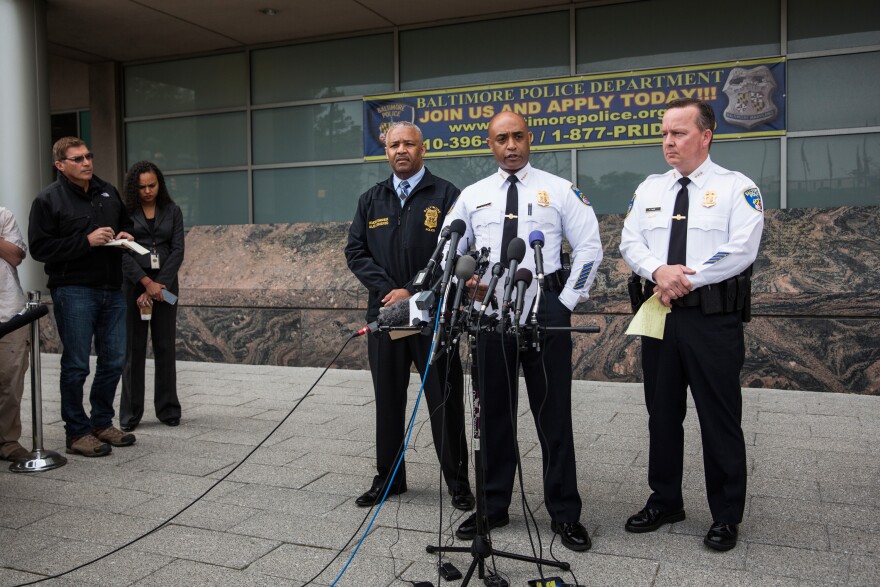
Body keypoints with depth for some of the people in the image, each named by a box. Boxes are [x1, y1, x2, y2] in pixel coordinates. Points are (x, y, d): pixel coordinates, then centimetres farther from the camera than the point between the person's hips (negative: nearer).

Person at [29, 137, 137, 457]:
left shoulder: (108, 192, 11)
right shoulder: (48, 200, -5)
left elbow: (125, 225, 26)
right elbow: (40, 248, -11)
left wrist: (124, 237, 3)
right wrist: (87, 241, -17)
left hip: (111, 288, 6)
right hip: (73, 291, -6)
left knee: (114, 360, 10)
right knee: (76, 365, 1)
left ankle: (102, 423, 26)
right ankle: (77, 432, 13)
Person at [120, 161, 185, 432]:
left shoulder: (172, 211, 7)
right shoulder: (125, 212, 1)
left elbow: (177, 250, 0)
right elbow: (122, 251, -6)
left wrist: (160, 284, -10)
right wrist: (146, 282, -15)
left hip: (165, 284, 2)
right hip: (133, 284, -1)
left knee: (165, 347, 4)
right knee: (133, 349, 1)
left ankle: (168, 410, 13)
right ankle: (130, 414, 9)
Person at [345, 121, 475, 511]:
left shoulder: (445, 195, 0)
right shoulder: (371, 200, 14)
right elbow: (355, 251, 8)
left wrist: (412, 291, -14)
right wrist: (386, 289, -8)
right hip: (384, 312, 4)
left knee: (445, 399, 2)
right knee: (387, 399, 12)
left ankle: (458, 481, 14)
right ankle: (388, 477, 25)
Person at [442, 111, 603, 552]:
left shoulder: (560, 190, 3)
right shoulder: (472, 196, 11)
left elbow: (589, 248, 1)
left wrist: (566, 302, -6)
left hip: (545, 309, -2)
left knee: (553, 412, 2)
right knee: (493, 411, 10)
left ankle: (565, 513, 15)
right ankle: (492, 507, 24)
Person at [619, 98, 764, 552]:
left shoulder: (737, 188, -2)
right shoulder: (649, 189, 12)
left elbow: (741, 250, -13)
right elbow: (630, 244, 4)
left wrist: (686, 279, -16)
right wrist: (658, 271, -16)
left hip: (713, 316, -4)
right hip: (660, 314, 5)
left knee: (719, 417, 3)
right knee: (662, 412, 13)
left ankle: (726, 516, 19)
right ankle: (664, 501, 29)